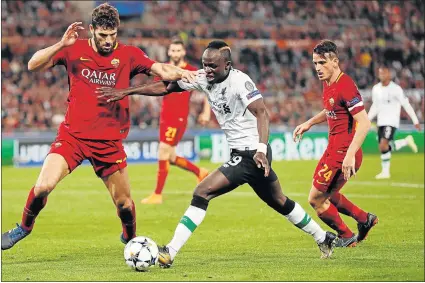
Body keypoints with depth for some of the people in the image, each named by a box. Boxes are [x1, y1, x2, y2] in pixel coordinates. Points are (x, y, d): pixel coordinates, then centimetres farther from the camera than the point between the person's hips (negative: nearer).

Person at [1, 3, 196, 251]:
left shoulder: (128, 55, 0)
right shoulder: (75, 50, -1)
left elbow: (162, 70, -11)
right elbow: (33, 66, -7)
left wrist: (181, 72, -33)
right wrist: (61, 45, -21)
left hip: (109, 142, 1)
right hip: (72, 135, -1)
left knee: (124, 203, 3)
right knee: (43, 186, -17)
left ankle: (130, 238, 35)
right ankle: (25, 226, 11)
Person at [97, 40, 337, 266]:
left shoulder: (239, 81, -20)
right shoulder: (204, 78, 2)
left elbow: (261, 113, -28)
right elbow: (165, 87, 4)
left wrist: (261, 149, -41)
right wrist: (125, 92, -2)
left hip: (251, 154, -9)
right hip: (240, 152, 9)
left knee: (202, 192, -16)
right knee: (279, 201, 23)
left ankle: (169, 253, -18)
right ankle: (324, 238, 38)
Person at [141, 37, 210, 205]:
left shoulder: (192, 72, -6)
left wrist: (206, 112, -4)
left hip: (179, 118, -7)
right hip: (165, 117, 7)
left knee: (163, 153, -13)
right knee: (170, 158, 11)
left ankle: (157, 195, -7)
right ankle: (200, 173, 35)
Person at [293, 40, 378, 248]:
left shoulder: (346, 86, -22)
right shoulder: (327, 83, 7)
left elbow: (364, 123, -27)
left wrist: (350, 155, -32)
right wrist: (309, 123, 21)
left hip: (343, 154, -10)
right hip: (333, 150, 10)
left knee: (316, 199, 0)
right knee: (327, 194, 25)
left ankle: (346, 237, 19)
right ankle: (364, 219, 36)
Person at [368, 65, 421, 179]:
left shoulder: (396, 89, -10)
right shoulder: (376, 89, 7)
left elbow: (406, 105, -8)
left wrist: (415, 121, -8)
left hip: (392, 122, -7)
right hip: (381, 122, 7)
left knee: (384, 146, -20)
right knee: (383, 147, 4)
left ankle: (385, 172, -7)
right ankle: (406, 141, 22)